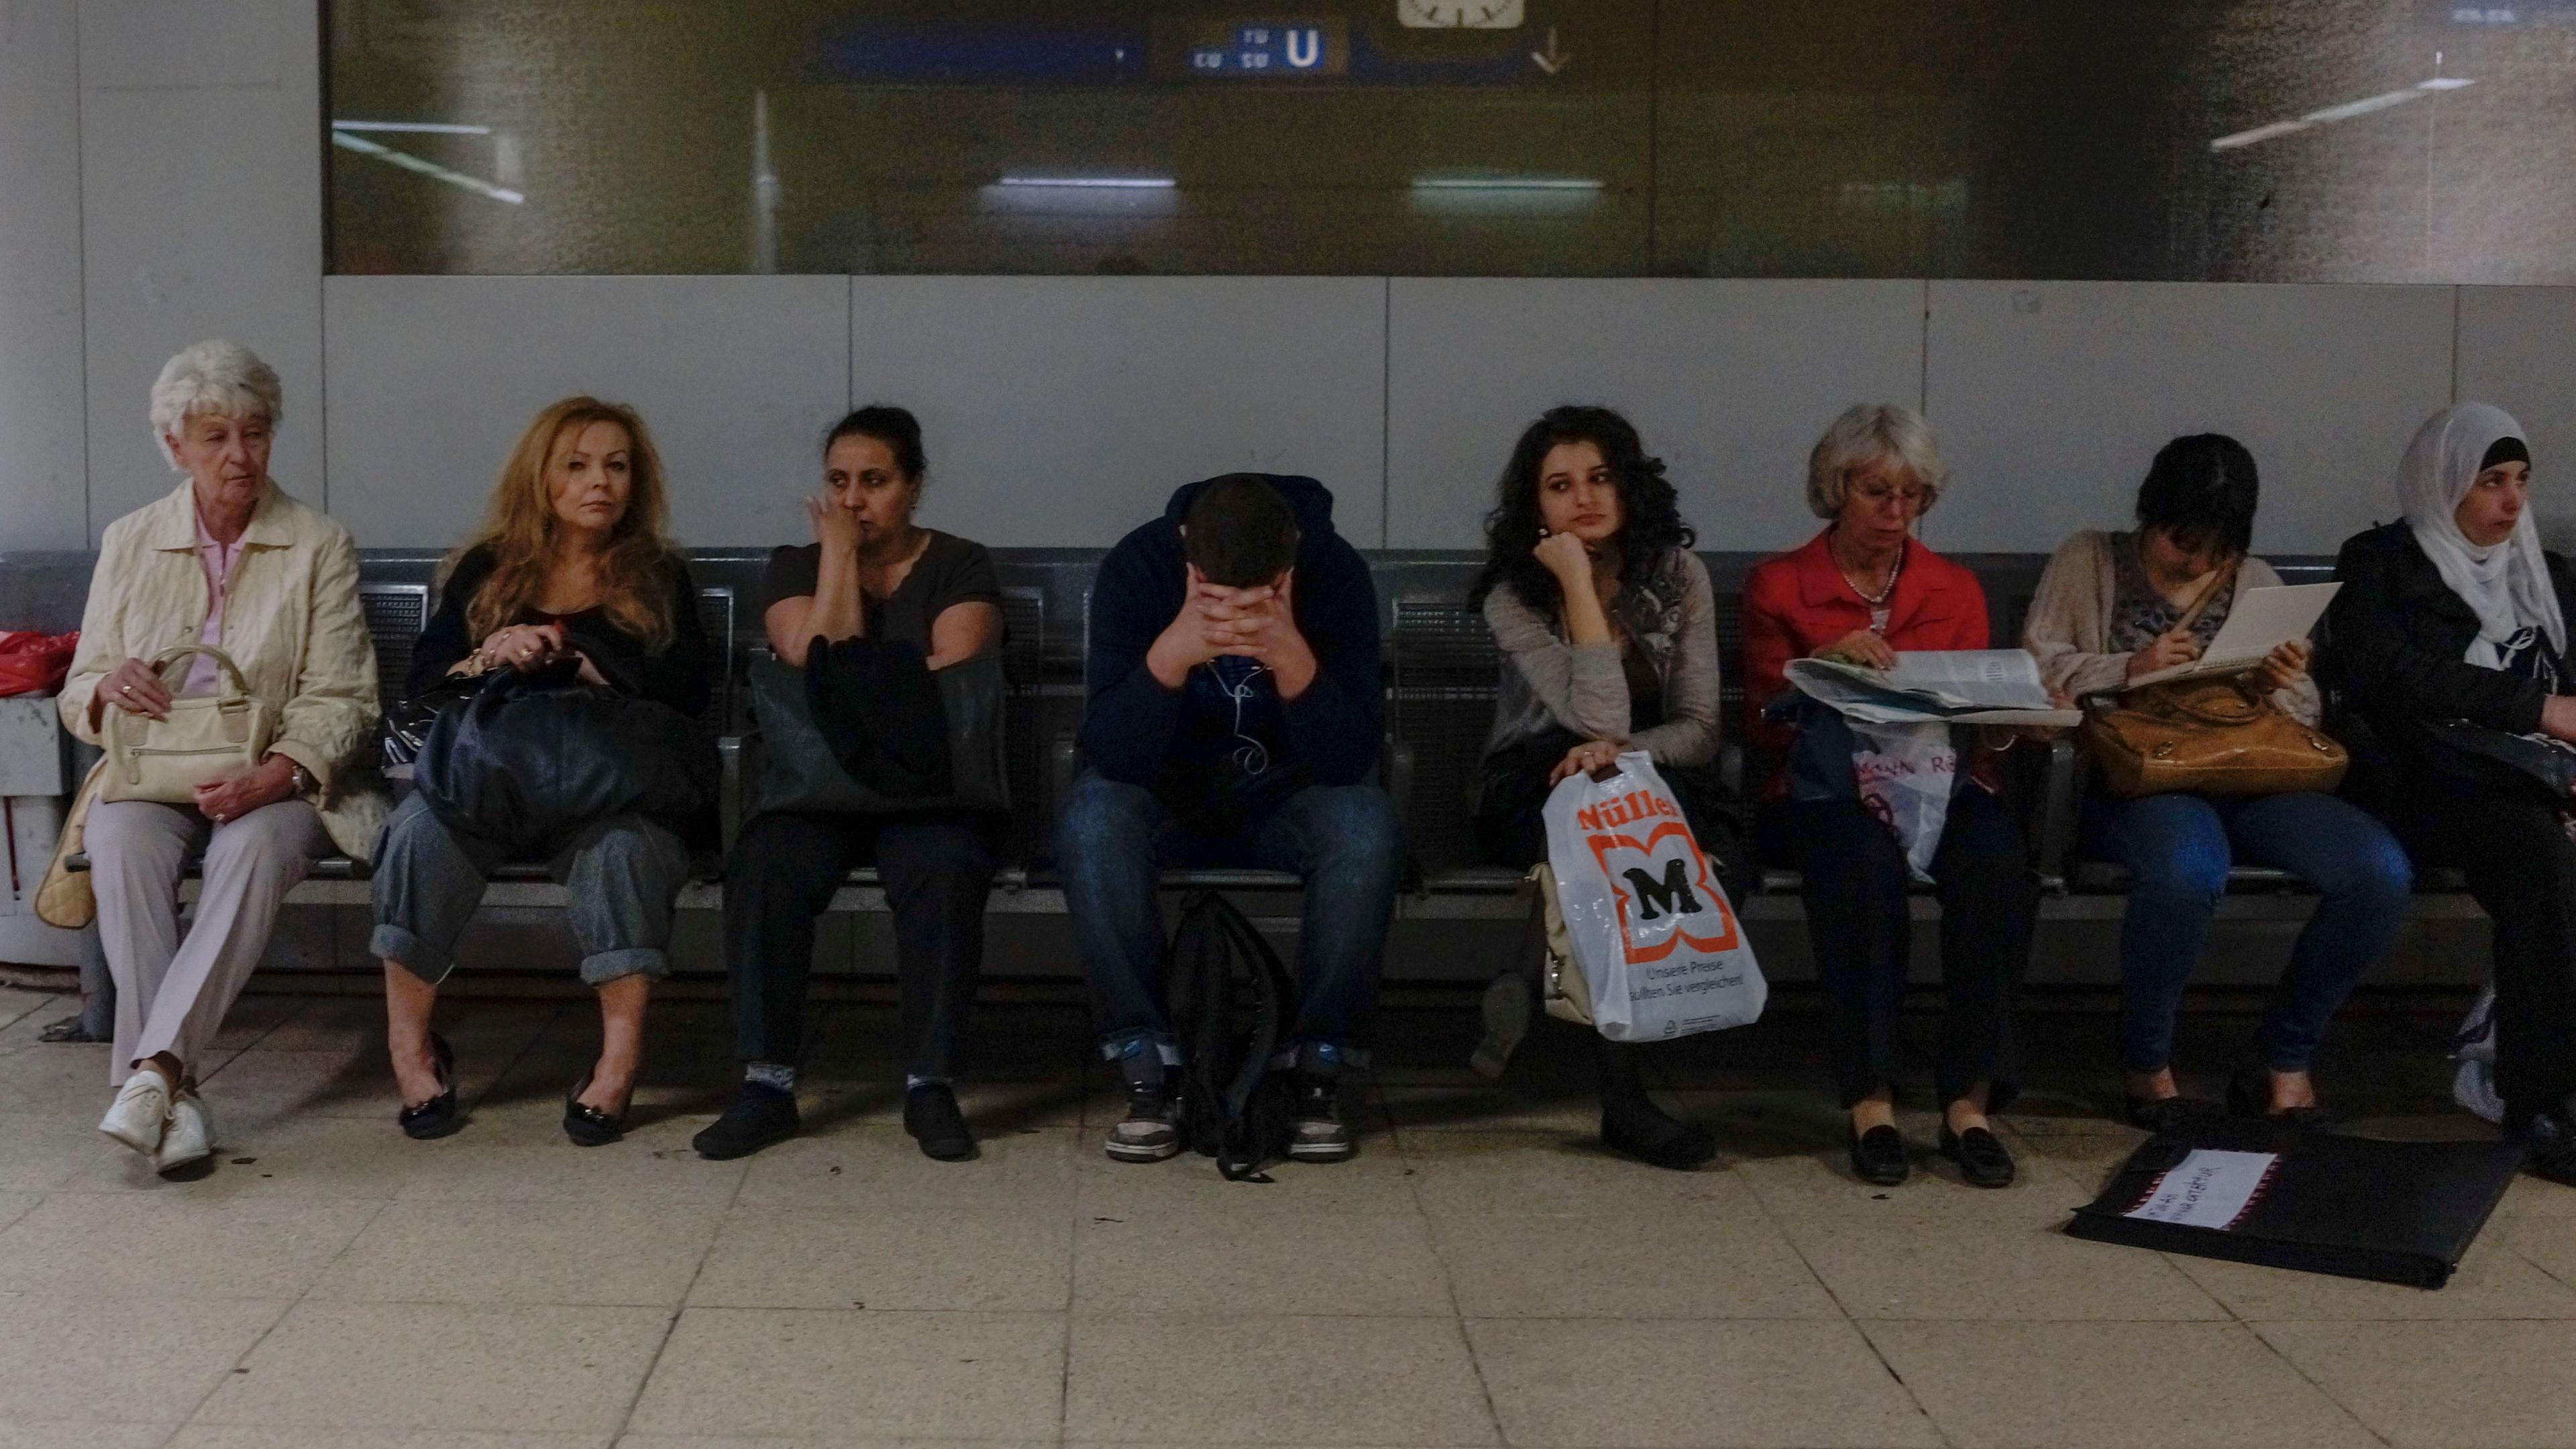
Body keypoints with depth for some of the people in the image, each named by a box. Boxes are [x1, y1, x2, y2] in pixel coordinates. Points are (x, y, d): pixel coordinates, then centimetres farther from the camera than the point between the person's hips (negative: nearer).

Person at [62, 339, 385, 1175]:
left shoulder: (320, 548, 4)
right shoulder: (129, 543, 11)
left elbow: (339, 700, -3)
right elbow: (78, 697, 14)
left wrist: (271, 777, -22)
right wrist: (107, 687, -13)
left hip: (275, 781, -2)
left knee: (255, 848, -37)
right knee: (120, 842, -33)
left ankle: (153, 1070, -42)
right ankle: (175, 1095, -37)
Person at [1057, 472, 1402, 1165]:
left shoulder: (1337, 572, -20)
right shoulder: (1138, 565, -20)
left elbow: (1349, 760, -25)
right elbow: (1108, 755, -26)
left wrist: (1291, 657, -41)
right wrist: (1173, 652, -42)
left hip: (1285, 800, 0)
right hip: (1168, 798, 0)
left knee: (1368, 827, -31)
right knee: (1089, 819, -32)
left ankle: (1319, 1069, -16)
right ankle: (1148, 1070, -19)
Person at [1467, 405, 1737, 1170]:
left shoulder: (1676, 575, 0)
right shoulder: (1514, 596, -9)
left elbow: (1700, 729, -5)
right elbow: (1600, 718, -23)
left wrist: (1623, 752, -25)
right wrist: (1579, 583, -22)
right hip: (1537, 792, -2)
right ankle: (1622, 1096, -32)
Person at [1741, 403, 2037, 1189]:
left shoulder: (1955, 590, 17)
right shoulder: (1778, 586, 9)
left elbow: (1980, 724, 13)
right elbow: (1765, 730, 3)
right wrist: (1821, 666, -15)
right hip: (1826, 789, -2)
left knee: (1997, 863, -33)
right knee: (1865, 860, -38)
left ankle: (1971, 1098, -27)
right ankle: (1869, 1098, -32)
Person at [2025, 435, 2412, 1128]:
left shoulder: (2257, 582, 21)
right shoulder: (2088, 561, 11)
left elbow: (2306, 712, 20)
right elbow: (2036, 670, 0)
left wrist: (2282, 686, -3)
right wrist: (2131, 668, -12)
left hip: (2249, 776, 5)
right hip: (2132, 775, -4)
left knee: (2382, 872, -23)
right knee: (2186, 868, -40)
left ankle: (2283, 1059, -4)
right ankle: (2146, 1064, -13)